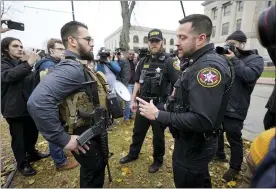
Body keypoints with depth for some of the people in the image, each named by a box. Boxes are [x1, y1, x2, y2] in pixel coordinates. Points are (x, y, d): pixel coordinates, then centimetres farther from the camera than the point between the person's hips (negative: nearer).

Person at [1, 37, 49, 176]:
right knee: (18, 136, 3)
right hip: (13, 108, -6)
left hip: (29, 105, 6)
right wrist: (29, 63, -33)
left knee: (32, 131, 16)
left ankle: (32, 153, 37)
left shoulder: (22, 63, 16)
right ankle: (22, 163, 20)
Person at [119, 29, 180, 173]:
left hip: (160, 105, -5)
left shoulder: (168, 62, -9)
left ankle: (157, 160, 37)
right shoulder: (143, 62, 7)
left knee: (158, 135, 13)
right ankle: (133, 154, 44)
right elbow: (137, 82, 11)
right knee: (138, 131, 20)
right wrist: (133, 100, 9)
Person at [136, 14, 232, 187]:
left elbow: (202, 120, -33)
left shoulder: (209, 67, -26)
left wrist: (158, 115, -27)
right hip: (193, 143, 9)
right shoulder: (199, 63, 7)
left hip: (194, 147, -9)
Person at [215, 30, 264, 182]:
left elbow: (250, 76, -24)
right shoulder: (226, 57, 12)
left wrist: (234, 60, -23)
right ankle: (219, 155, 44)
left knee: (234, 139, 6)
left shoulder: (254, 59, -5)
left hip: (234, 110, -6)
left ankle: (235, 168, 27)